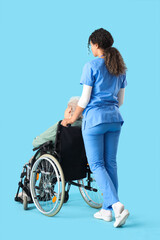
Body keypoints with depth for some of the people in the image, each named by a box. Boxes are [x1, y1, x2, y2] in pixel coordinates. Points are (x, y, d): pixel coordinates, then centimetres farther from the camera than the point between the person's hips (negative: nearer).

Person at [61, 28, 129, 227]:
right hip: (115, 119, 6)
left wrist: (72, 119, 2)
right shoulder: (120, 68, 11)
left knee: (96, 164, -1)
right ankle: (107, 210, 15)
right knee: (110, 163, 9)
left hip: (94, 119, -6)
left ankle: (117, 205, -16)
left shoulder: (91, 66, -9)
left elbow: (85, 99, -9)